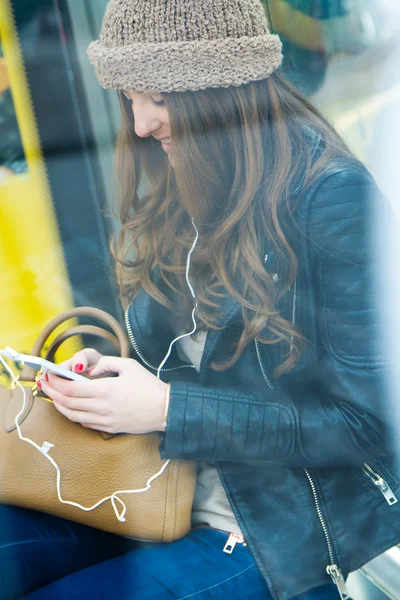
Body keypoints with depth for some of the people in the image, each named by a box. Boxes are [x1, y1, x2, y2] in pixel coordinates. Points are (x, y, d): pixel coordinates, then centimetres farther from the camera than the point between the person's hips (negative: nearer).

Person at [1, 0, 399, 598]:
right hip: (168, 498, 6)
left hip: (289, 535, -6)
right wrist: (109, 374, -6)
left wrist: (170, 410, -20)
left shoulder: (332, 196, -17)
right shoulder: (175, 194, 5)